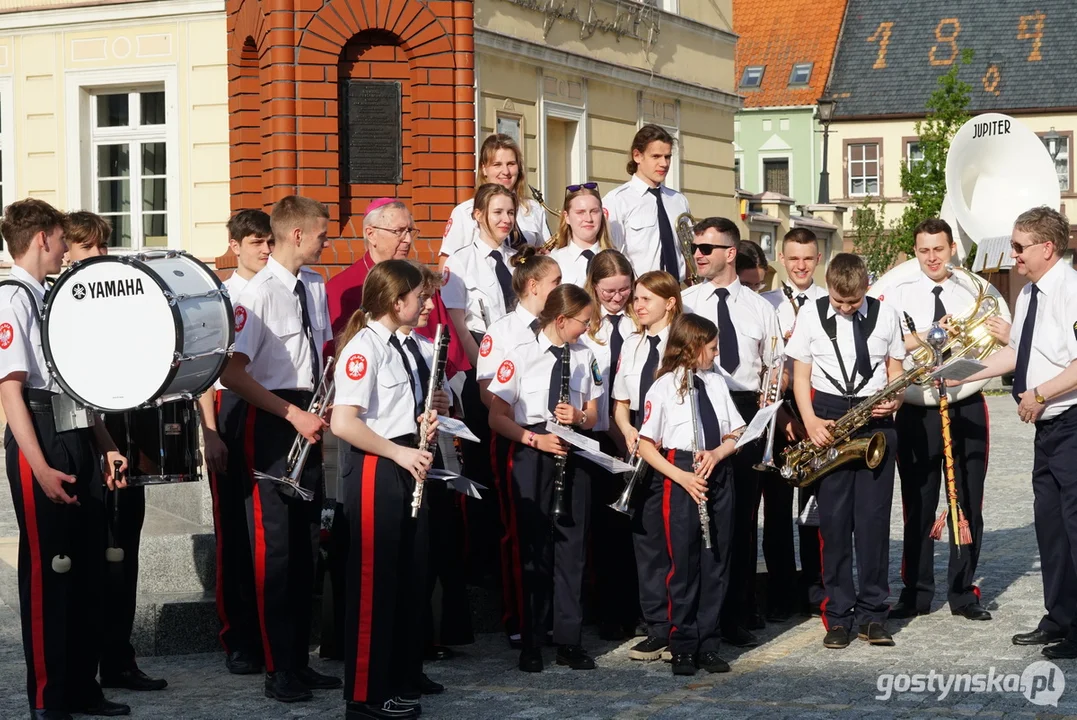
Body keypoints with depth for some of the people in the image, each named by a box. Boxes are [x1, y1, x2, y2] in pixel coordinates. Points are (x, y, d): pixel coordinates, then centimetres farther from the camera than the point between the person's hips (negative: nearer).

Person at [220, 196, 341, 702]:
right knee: (275, 547, -1)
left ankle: (299, 658, 23)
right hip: (271, 426, -7)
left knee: (305, 544, 12)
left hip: (308, 421, 7)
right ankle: (278, 670, 8)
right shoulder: (259, 293, -16)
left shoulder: (315, 285, 8)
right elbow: (233, 375, -19)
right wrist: (293, 414, -19)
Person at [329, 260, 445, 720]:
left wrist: (422, 427, 7)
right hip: (375, 472, -9)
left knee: (410, 577, 15)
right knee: (373, 582, -4)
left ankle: (405, 675, 28)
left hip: (406, 468, 9)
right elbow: (343, 423, -25)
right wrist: (400, 453, -20)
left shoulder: (397, 345, 13)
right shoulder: (363, 347, -16)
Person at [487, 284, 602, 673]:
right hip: (532, 456, -4)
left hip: (572, 456, 4)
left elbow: (593, 415, 14)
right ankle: (531, 644, 9)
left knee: (572, 548, 5)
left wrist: (578, 416, -9)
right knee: (534, 549, 1)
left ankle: (569, 641, 12)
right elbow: (497, 417, -6)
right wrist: (536, 439, -19)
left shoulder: (584, 356, 7)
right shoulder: (522, 356, -7)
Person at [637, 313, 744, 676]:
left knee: (716, 562, 6)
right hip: (682, 477, -5)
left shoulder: (716, 383, 11)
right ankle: (683, 647, 7)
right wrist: (682, 477, -16)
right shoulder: (664, 387, -5)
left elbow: (736, 434, 13)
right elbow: (646, 446, -6)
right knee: (684, 564, -2)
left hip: (719, 476, 5)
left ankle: (708, 645, 13)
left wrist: (718, 453, -8)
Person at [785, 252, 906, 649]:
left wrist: (895, 401, -9)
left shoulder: (886, 315, 5)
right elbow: (801, 375, 5)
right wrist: (811, 422, -9)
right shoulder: (810, 315, 3)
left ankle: (872, 613, 6)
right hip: (828, 419, 0)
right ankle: (839, 615, 6)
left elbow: (895, 372, 12)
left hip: (876, 421, 0)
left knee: (874, 517, -1)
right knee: (834, 518, 0)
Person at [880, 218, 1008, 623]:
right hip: (918, 411, -2)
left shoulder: (972, 294, 10)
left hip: (966, 409, 2)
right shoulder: (899, 294, 2)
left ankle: (963, 593, 15)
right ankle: (915, 593, 13)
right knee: (919, 505, 4)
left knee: (969, 504, 5)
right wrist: (932, 335, -20)